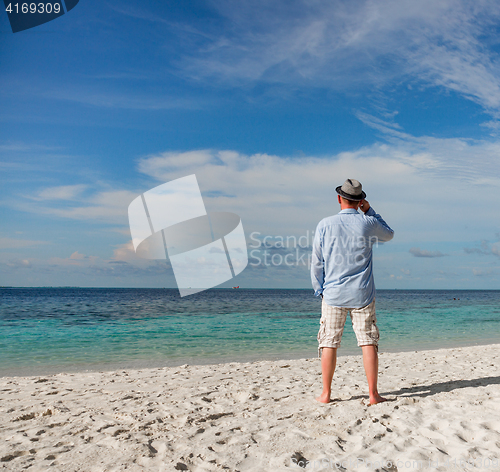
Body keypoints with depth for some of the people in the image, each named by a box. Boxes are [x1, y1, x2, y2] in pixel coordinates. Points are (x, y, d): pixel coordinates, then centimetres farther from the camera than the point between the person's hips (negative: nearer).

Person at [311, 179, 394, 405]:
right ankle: (373, 394, 8)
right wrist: (370, 212, 19)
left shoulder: (325, 225, -4)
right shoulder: (368, 223, -3)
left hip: (333, 293, 0)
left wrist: (319, 290, 12)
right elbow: (389, 235, 20)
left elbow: (316, 262, 1)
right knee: (368, 342, 6)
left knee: (329, 343, 7)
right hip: (362, 294, 0)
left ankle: (326, 393, 13)